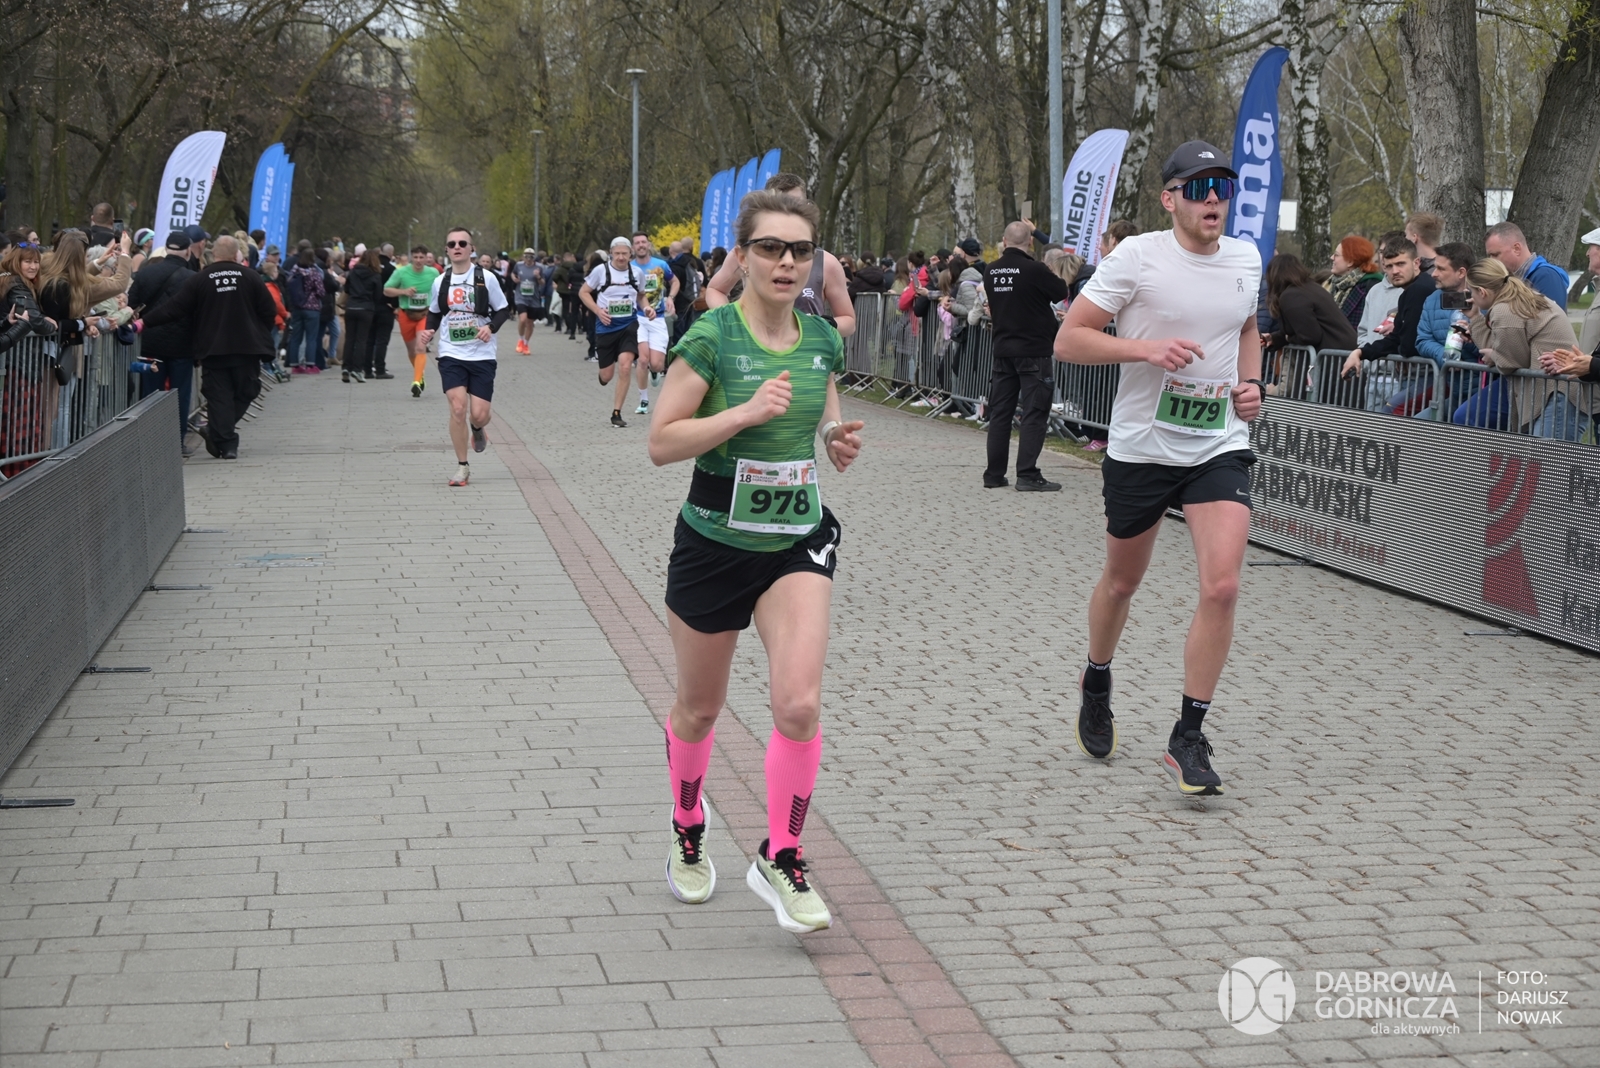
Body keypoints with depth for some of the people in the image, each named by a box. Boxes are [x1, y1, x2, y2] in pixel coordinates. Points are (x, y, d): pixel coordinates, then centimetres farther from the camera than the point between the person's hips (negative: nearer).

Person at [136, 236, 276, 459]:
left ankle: (225, 445, -4)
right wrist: (261, 335, 17)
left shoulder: (200, 279, -3)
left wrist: (144, 322, 2)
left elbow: (174, 308, -5)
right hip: (247, 348, 0)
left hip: (213, 349, 0)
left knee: (219, 396, 3)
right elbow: (269, 311, 1)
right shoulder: (250, 277, -1)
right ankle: (218, 432, 5)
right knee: (245, 391, 13)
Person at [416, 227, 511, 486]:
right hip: (451, 355, 1)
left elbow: (504, 309, 1)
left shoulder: (486, 277, -5)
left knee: (478, 414, -4)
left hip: (482, 356, -1)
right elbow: (434, 313, 18)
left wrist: (491, 327, -17)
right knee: (458, 408, -13)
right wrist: (428, 332, -1)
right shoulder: (440, 282, 3)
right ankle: (461, 467, 2)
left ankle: (478, 430, 36)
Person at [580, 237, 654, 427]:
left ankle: (616, 413, -4)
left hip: (628, 325, 1)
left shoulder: (637, 273, 1)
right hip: (606, 326, -1)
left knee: (625, 367, -16)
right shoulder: (601, 270, -6)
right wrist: (598, 311, -12)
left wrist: (646, 307, -3)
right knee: (606, 376, 4)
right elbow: (583, 292, 2)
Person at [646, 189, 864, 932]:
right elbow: (661, 442, -16)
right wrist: (745, 411, -27)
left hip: (798, 539, 3)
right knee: (700, 707, 14)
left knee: (800, 703, -14)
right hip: (714, 542, -3)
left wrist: (837, 440, -5)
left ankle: (780, 860, 2)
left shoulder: (823, 340, 0)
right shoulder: (711, 338, -14)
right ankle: (688, 830, 41)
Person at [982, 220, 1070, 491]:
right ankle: (1027, 474, -9)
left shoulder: (991, 272, 3)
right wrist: (1055, 276, 16)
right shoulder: (1034, 270, -15)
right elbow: (1061, 293, -4)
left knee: (1000, 412, 10)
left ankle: (994, 474, 13)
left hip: (1002, 349, 6)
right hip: (1033, 349, -6)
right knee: (1034, 413, -3)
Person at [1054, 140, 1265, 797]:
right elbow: (1067, 341, -12)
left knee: (1222, 587, -14)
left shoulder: (1246, 260, 4)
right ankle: (1096, 684, 46)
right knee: (1122, 582, 15)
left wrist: (1250, 383, 7)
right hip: (1140, 448, -2)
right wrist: (1145, 348, -25)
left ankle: (1187, 741, -3)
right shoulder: (1136, 257, -11)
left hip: (1220, 447, 2)